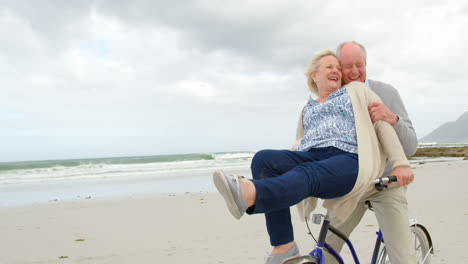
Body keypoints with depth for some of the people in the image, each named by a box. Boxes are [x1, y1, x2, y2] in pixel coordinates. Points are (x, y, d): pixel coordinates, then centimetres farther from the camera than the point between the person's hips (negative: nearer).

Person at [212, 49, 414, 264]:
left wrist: (400, 163, 2)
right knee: (262, 159, -26)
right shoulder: (307, 109, 33)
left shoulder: (355, 90, 22)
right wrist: (283, 164, 12)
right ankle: (284, 247, -30)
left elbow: (383, 124, 13)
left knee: (306, 174, -38)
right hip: (309, 157, 4)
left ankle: (249, 195, -70)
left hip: (348, 160, -4)